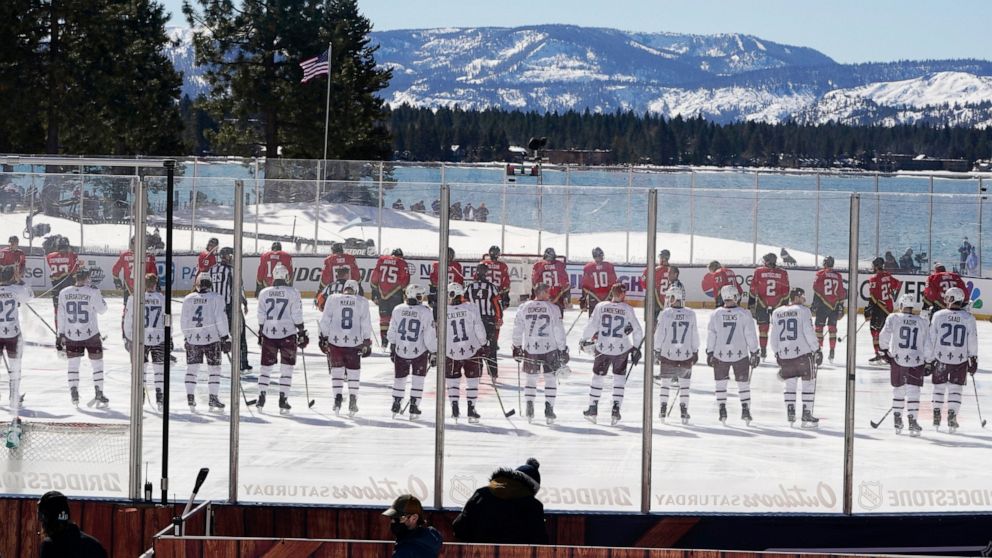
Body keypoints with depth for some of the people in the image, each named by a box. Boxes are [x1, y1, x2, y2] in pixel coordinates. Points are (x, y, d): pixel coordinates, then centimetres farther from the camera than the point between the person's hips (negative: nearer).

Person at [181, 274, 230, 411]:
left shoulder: (188, 299, 5)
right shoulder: (216, 298, -5)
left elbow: (183, 321, 9)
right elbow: (220, 319, -8)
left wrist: (187, 336, 22)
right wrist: (226, 338, -2)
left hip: (192, 338, 3)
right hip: (211, 338, -3)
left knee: (192, 368, 11)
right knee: (214, 368, 5)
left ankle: (190, 398, 7)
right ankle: (213, 398, 1)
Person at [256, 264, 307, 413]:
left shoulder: (264, 293, 3)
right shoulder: (292, 293, -6)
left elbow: (261, 317, 8)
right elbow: (297, 316, -6)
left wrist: (261, 333, 18)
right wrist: (302, 333, 1)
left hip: (268, 334, 3)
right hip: (287, 334, -3)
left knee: (266, 366, 12)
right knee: (286, 367, 3)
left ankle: (261, 398, 10)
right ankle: (283, 399, -2)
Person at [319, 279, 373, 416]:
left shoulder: (333, 299, 1)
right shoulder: (362, 302, 2)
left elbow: (325, 321, 1)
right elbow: (366, 324, 3)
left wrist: (323, 338, 8)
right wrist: (367, 343, 8)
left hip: (335, 341, 0)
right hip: (354, 342, 0)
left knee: (337, 369, 13)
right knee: (354, 371, 10)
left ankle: (338, 396, 3)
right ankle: (353, 401, 6)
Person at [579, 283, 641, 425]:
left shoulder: (600, 307, -5)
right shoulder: (627, 309, -6)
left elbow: (591, 325, -5)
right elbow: (637, 330, -3)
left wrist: (584, 340, 11)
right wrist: (636, 348, 8)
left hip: (603, 348, 1)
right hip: (622, 349, -1)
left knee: (597, 376, 15)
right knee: (619, 378, 13)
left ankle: (593, 409, 19)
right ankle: (616, 410, 5)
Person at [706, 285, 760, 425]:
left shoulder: (716, 314, -5)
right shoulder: (744, 314, -8)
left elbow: (711, 335, -1)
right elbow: (751, 335, -6)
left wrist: (710, 353, 8)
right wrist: (755, 353, 3)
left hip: (720, 355, 1)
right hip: (740, 354, -1)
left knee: (721, 383, 13)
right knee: (743, 383, 11)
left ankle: (722, 410, 8)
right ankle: (745, 410, 7)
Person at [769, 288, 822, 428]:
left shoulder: (777, 312, 10)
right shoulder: (803, 311, -5)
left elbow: (774, 336, 12)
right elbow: (809, 333, -12)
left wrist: (777, 354, 20)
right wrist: (817, 350, -4)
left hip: (784, 354, 5)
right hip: (803, 352, -5)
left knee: (790, 383, 18)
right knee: (809, 383, 5)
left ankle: (790, 412, 12)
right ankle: (806, 414, 1)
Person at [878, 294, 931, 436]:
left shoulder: (893, 318, -2)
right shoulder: (922, 322, 3)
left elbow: (884, 335, -10)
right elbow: (928, 346, 3)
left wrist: (885, 350, 7)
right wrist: (926, 360, 17)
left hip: (897, 359, 0)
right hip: (916, 362, 0)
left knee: (898, 389, 15)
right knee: (913, 391, -1)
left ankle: (897, 421, 22)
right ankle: (912, 421, -11)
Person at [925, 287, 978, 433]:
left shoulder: (938, 315, -7)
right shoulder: (968, 318, -5)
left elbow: (931, 340, -4)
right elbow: (972, 341, -1)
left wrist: (929, 360, 4)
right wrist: (973, 360, 10)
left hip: (940, 359, 0)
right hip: (960, 360, 0)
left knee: (939, 386, 15)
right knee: (955, 388, 8)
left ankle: (936, 415, 16)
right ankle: (951, 418, -1)